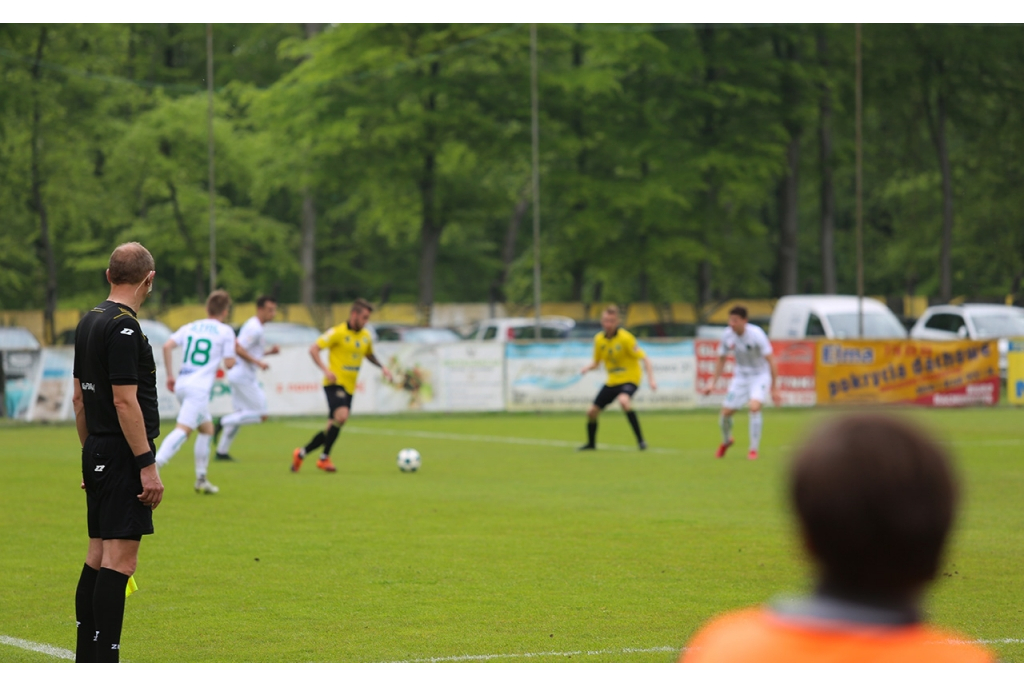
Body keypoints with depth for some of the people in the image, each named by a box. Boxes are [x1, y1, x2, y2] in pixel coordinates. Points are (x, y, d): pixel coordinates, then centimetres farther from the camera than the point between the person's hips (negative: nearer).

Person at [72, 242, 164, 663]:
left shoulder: (89, 322, 13)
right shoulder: (123, 327, -16)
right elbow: (125, 400, -20)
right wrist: (147, 465, -19)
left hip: (98, 453, 10)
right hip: (123, 454, -10)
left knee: (98, 555, 13)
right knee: (120, 559, -10)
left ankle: (86, 664, 17)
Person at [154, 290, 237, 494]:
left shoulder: (190, 327, 16)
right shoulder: (225, 331, 2)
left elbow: (167, 346, 3)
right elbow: (229, 364, -1)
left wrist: (170, 375, 8)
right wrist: (232, 351, 20)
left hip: (181, 385, 7)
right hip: (199, 387, -7)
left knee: (207, 428, 21)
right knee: (183, 429, -17)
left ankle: (201, 478, 20)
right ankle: (155, 464, -36)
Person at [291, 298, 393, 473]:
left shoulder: (366, 336, 10)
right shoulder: (338, 333, -10)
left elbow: (369, 355, 30)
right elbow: (313, 349, -11)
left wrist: (382, 367, 12)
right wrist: (325, 369, -24)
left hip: (349, 387, 7)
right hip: (335, 383, -7)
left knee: (332, 429, 8)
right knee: (341, 416, -27)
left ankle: (302, 453, 22)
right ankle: (324, 458, -13)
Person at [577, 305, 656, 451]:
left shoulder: (625, 338, -17)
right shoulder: (599, 339, 1)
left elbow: (644, 358, -16)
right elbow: (597, 362, 14)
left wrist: (651, 378, -26)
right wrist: (589, 367, -9)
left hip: (629, 379, -6)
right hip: (612, 381, 6)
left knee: (623, 400, -38)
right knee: (591, 411, 4)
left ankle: (640, 439, -30)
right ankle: (591, 443, 32)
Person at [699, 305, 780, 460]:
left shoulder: (756, 334, -23)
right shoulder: (727, 335, -9)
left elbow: (770, 360, -19)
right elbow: (721, 359, 7)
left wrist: (773, 388, -20)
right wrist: (712, 383, 3)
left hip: (760, 375, -4)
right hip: (740, 376, 4)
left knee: (754, 407, -27)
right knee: (726, 412, -1)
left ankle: (754, 449, -14)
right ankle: (726, 441, 32)